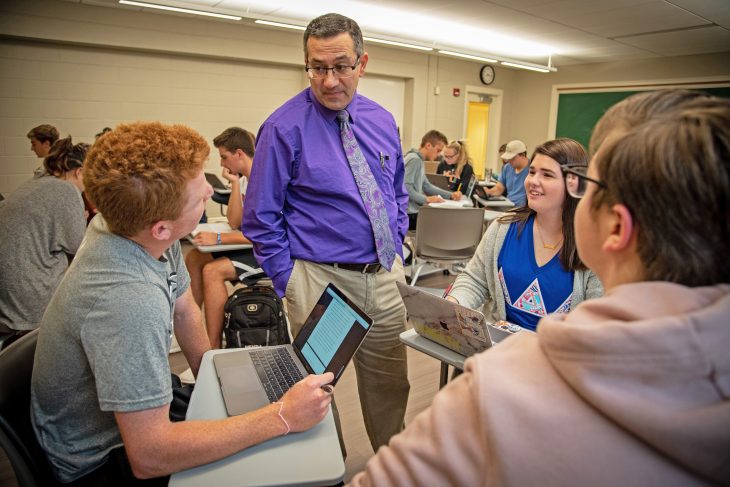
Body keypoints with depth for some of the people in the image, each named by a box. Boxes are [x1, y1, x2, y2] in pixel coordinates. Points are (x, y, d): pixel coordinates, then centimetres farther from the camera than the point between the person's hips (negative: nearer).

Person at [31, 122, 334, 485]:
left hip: (138, 406, 7)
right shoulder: (128, 301, -39)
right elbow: (148, 456, -37)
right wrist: (283, 418, -34)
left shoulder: (136, 230, -13)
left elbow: (183, 308, 5)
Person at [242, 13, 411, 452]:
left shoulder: (383, 122, 6)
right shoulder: (285, 127, -10)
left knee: (391, 384, 18)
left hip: (386, 276, 5)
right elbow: (261, 218, -8)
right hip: (320, 278, -4)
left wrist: (397, 252, 8)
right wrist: (290, 284, -10)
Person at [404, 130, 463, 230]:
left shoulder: (419, 160, 17)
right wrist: (427, 199, -23)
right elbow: (405, 187, -25)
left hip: (414, 211, 10)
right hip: (410, 214, -10)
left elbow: (426, 186, 18)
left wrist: (451, 195, 8)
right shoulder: (414, 159, -15)